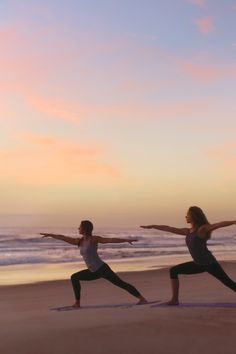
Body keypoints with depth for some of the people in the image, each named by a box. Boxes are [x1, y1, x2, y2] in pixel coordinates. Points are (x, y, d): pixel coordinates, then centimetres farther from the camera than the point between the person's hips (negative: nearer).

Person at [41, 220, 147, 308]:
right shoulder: (79, 241, 10)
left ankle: (142, 299, -10)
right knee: (74, 277, 13)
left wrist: (126, 240, -24)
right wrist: (50, 235, 19)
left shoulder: (94, 239, -9)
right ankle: (77, 303, 14)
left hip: (102, 268, -8)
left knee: (121, 283, -12)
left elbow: (111, 240, -16)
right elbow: (64, 238, 15)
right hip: (93, 272, 8)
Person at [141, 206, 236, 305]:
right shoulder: (187, 232, 11)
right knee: (173, 271, 8)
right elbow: (168, 228, 17)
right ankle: (175, 300, 9)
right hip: (198, 264, 8)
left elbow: (220, 224, -24)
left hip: (209, 263, -8)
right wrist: (152, 226, 22)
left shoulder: (202, 229, -11)